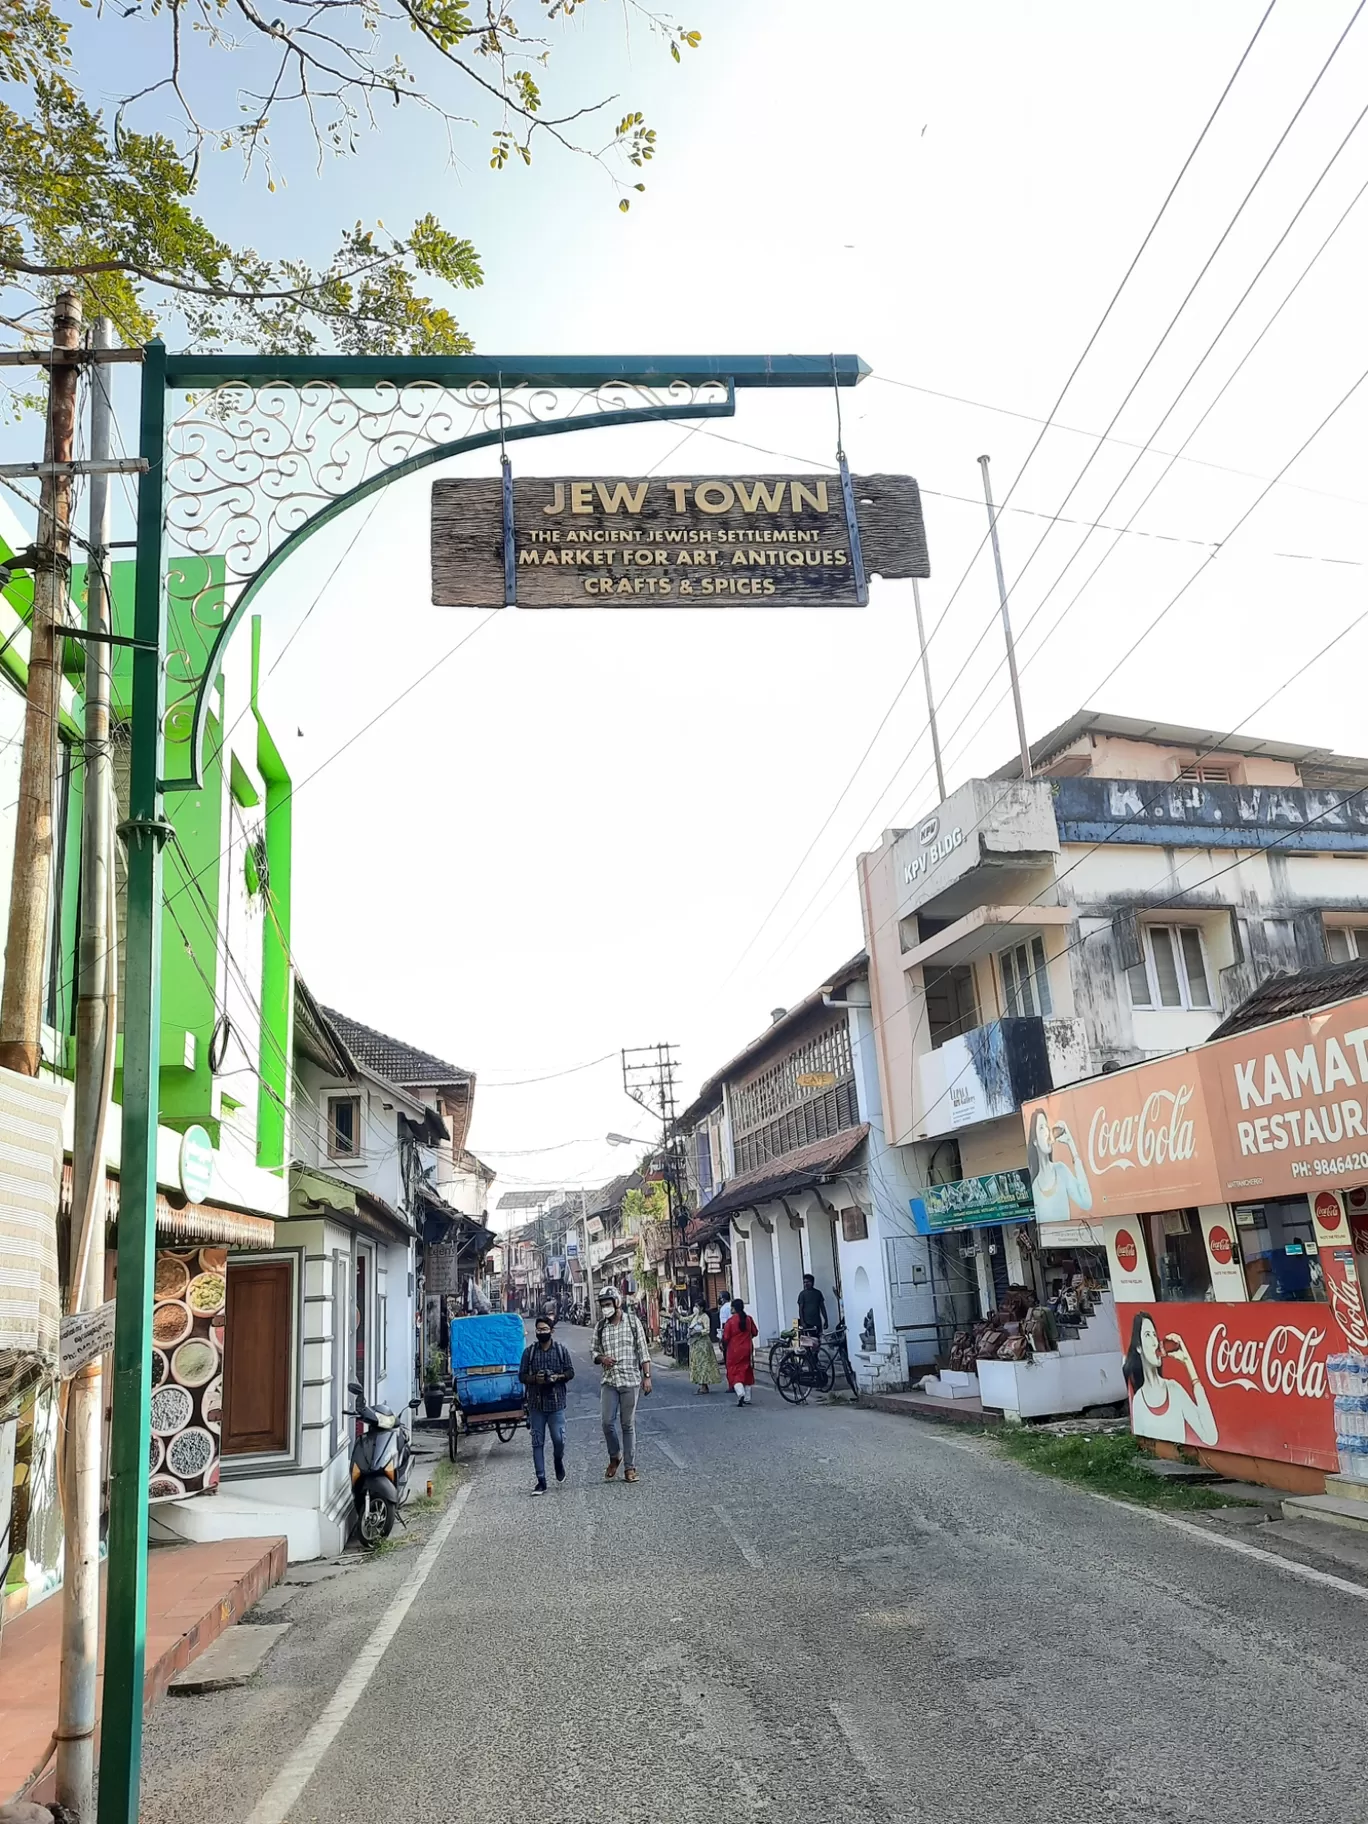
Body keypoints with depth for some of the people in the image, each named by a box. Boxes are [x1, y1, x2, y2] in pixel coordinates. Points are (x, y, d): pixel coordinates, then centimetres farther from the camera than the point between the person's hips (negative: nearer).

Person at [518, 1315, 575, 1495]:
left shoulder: (561, 1349, 2)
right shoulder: (529, 1351, 2)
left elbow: (570, 1372, 4)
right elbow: (522, 1376, 4)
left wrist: (557, 1377, -15)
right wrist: (535, 1379, -16)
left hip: (556, 1402, -1)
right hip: (536, 1403, 1)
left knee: (559, 1439, -3)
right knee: (537, 1443, 2)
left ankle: (558, 1461, 30)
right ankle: (541, 1481, 8)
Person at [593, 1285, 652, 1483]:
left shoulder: (632, 1321, -1)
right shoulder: (600, 1327, 6)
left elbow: (643, 1351, 0)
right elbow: (595, 1351, 16)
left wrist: (647, 1376, -5)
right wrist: (601, 1358, -7)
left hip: (630, 1380, -2)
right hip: (609, 1381, 2)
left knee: (628, 1425, 2)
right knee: (607, 1422, -5)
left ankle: (629, 1467, 11)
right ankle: (614, 1457, 20)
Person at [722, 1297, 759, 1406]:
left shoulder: (730, 1321, -14)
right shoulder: (749, 1319, -2)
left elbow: (725, 1338, -12)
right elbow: (755, 1332, 8)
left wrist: (724, 1346, 9)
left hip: (734, 1351, -4)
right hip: (747, 1350, 4)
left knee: (734, 1373, 2)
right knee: (747, 1372, 15)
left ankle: (740, 1393, -21)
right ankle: (747, 1398, 18)